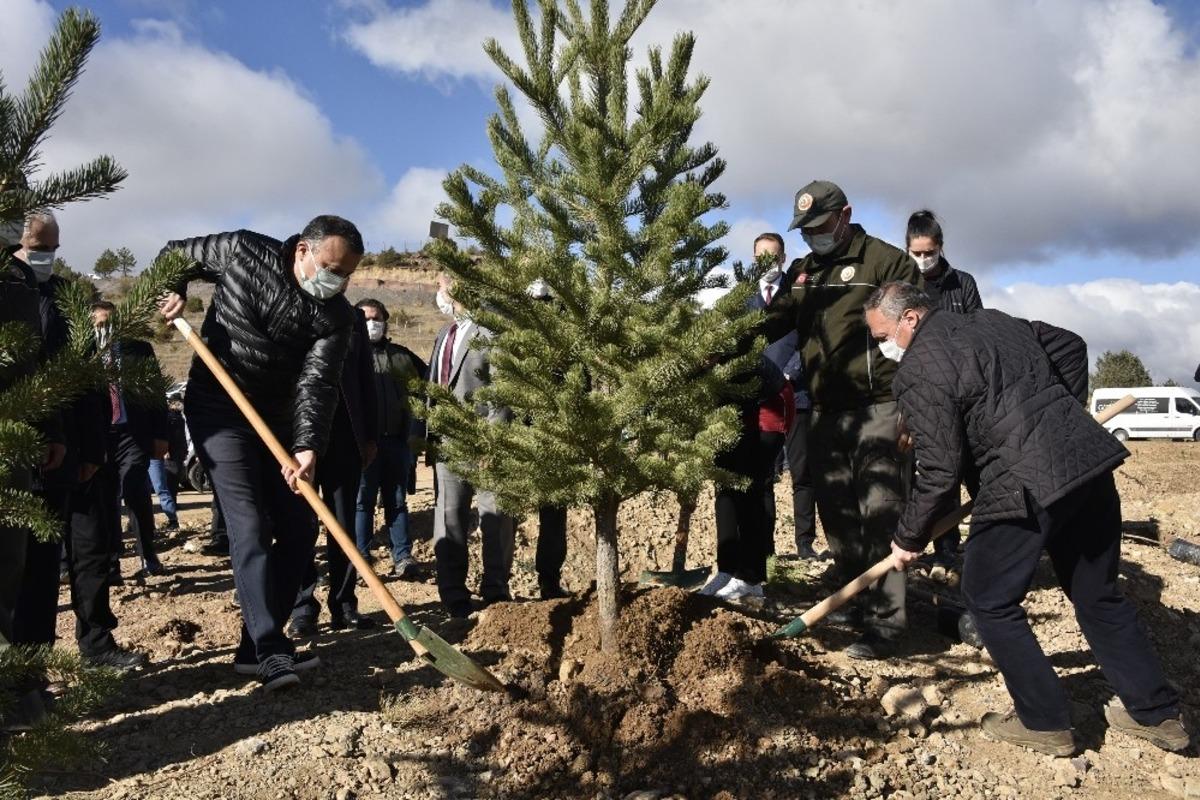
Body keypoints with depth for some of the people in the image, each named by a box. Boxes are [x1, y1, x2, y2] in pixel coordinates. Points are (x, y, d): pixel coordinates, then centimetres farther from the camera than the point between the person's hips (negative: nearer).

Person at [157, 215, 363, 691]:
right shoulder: (243, 251, -12)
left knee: (299, 529, 2)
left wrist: (308, 446, -35)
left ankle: (256, 644, 13)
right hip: (218, 410, -4)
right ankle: (271, 652, -12)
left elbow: (318, 383, -20)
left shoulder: (335, 315, -9)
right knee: (250, 527, -14)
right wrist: (171, 290, -15)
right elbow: (177, 254, 6)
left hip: (277, 419, 5)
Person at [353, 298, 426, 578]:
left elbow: (429, 377, 23)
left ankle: (403, 556, 15)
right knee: (362, 500, 3)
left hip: (397, 439, 3)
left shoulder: (400, 354, 15)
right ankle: (361, 558, 10)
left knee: (397, 500, 10)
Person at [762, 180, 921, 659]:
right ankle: (858, 604, 27)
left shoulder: (885, 261, -3)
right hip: (825, 411, 7)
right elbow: (771, 324, 12)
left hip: (877, 407, -7)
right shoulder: (802, 271, 17)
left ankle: (884, 623, 0)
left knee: (879, 513, -7)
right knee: (835, 513, 12)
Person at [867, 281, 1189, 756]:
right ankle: (1157, 713, 32)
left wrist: (909, 539, 1)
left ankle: (1045, 723, 18)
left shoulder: (918, 372, -9)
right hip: (1091, 461, 9)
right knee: (1098, 596, 22)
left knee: (990, 603, 10)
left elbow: (940, 473, -11)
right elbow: (1071, 348, 27)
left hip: (1025, 488, -8)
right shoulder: (995, 321, 16)